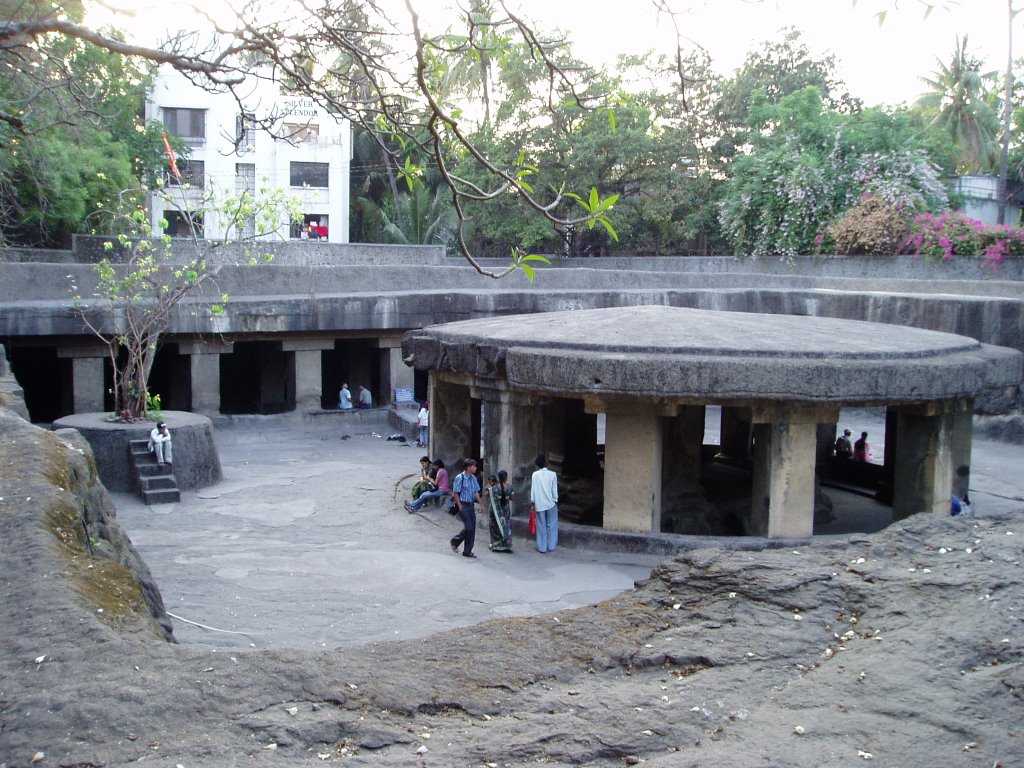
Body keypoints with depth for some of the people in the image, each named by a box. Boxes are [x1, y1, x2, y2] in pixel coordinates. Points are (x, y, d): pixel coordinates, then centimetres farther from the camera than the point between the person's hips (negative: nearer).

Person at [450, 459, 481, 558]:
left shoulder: (473, 478, 8)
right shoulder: (460, 478, -13)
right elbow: (455, 493, -11)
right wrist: (460, 507, -13)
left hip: (471, 505, 7)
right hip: (463, 505, -7)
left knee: (472, 528, 5)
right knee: (468, 527, -11)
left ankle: (467, 551, 14)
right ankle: (455, 541, 14)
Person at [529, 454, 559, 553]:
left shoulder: (535, 475, -3)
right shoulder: (552, 474, -5)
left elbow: (533, 489, -1)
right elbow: (554, 490, -3)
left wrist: (532, 502, 5)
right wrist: (555, 501, 7)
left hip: (539, 504, 1)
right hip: (550, 503, -1)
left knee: (541, 526, 7)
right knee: (552, 525, 9)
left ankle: (542, 547, 8)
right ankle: (551, 546, 7)